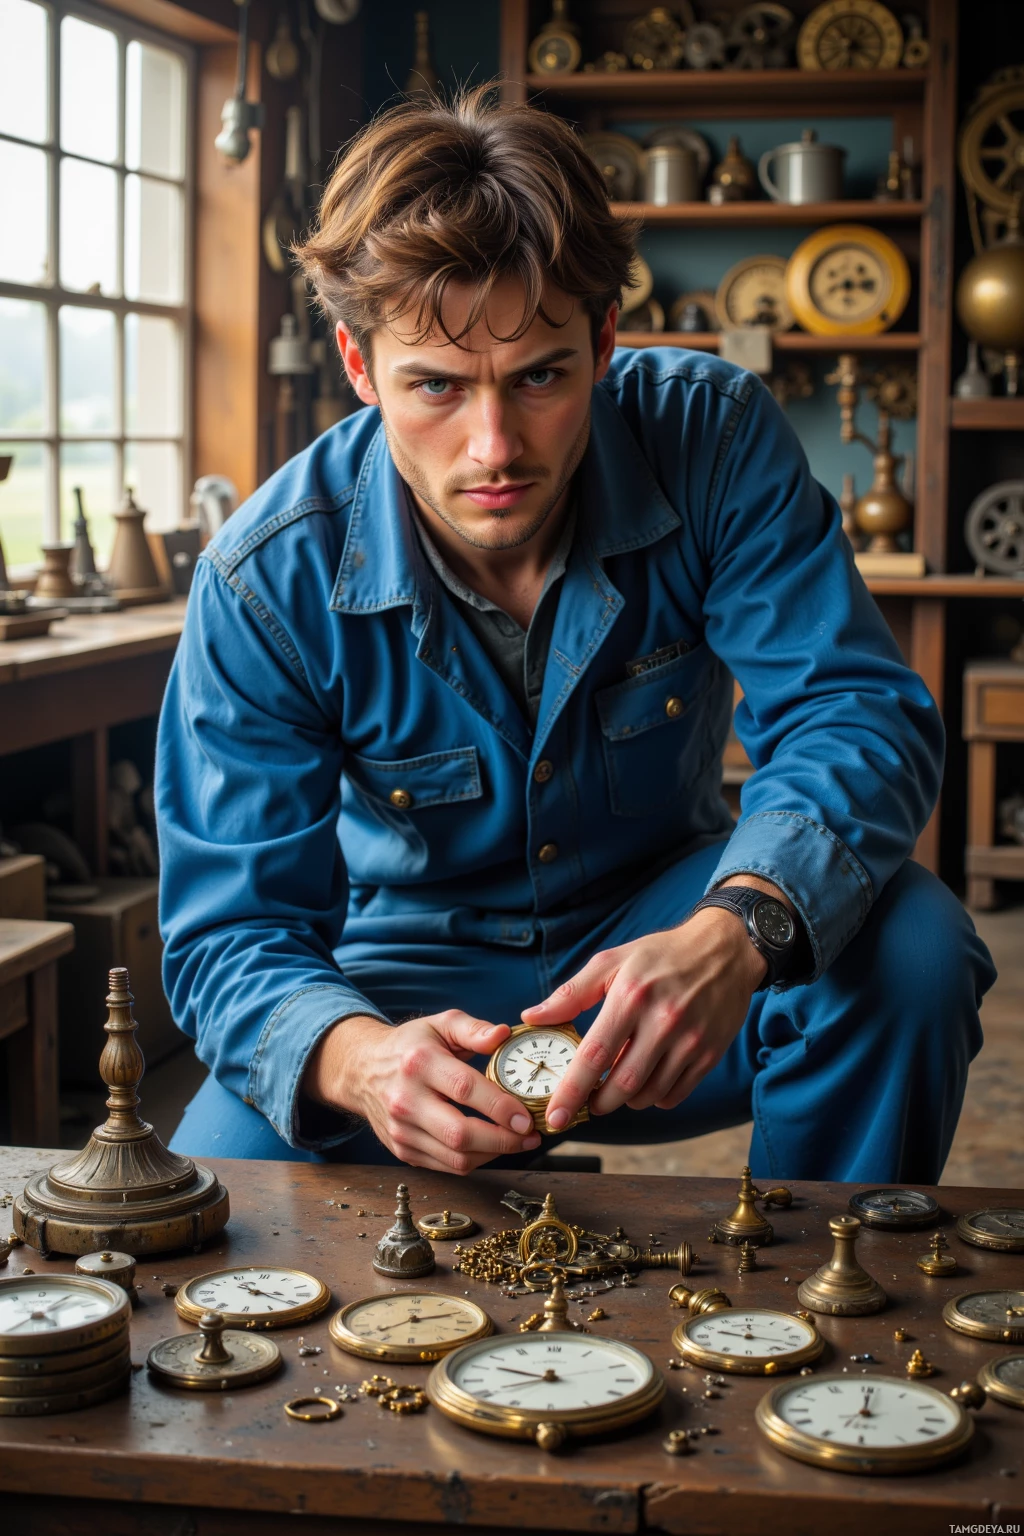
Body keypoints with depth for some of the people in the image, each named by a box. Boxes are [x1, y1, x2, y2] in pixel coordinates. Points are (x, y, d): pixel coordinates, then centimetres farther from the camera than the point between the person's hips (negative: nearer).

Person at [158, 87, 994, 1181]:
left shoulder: (711, 438, -18)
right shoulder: (267, 582, -21)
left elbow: (854, 711, -23)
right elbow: (232, 934, -18)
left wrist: (737, 931, -46)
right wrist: (357, 1057, -43)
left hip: (654, 926, 2)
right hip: (417, 977, -1)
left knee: (908, 946, -28)